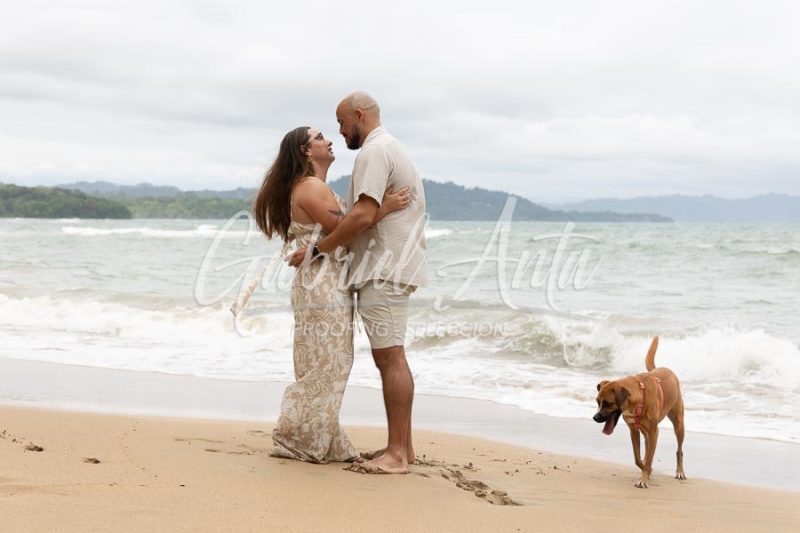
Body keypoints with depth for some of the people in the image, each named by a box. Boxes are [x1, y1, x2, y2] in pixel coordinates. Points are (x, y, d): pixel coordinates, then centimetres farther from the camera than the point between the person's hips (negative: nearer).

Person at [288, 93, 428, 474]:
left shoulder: (374, 151, -11)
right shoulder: (392, 149, 23)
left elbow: (363, 216, -21)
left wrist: (317, 250, -14)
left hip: (384, 270, -11)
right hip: (391, 266, 11)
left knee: (389, 357, -11)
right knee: (390, 357, 12)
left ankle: (397, 453, -11)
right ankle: (401, 446, 16)